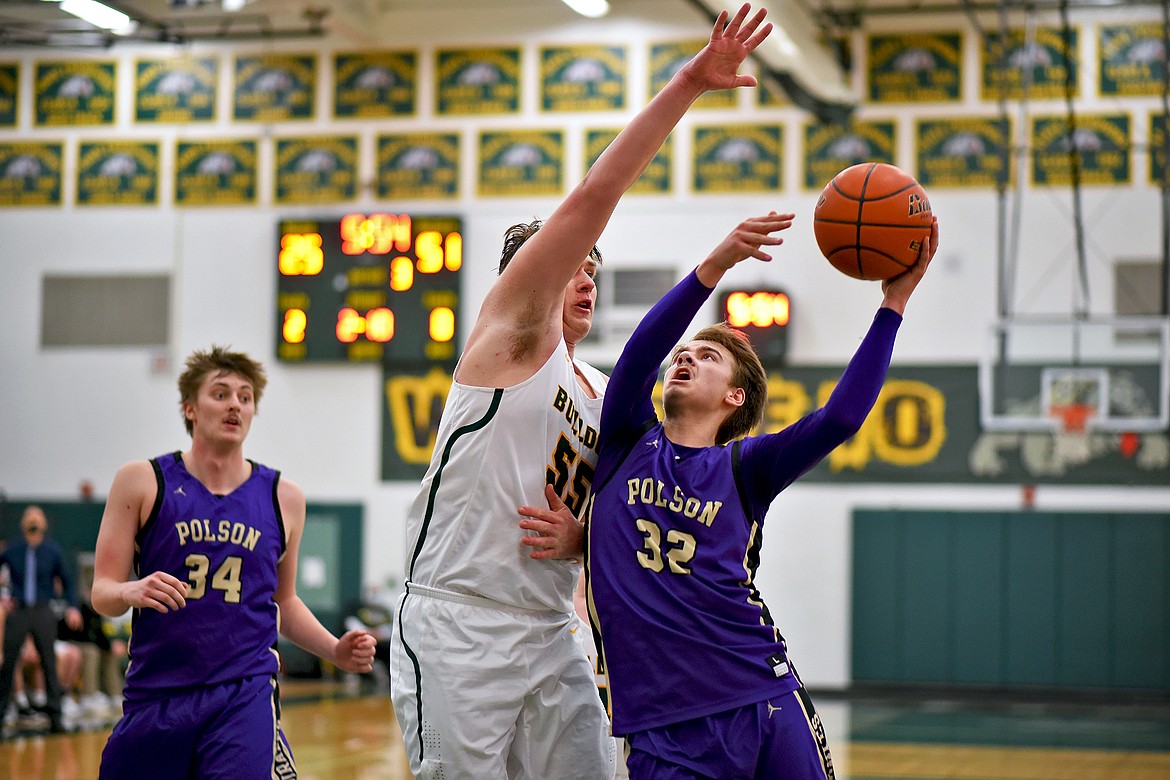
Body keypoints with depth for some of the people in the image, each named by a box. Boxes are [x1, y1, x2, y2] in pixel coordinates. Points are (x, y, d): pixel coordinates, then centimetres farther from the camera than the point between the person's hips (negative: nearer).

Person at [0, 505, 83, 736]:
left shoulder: (53, 551, 2)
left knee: (49, 664, 1)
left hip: (43, 612, 0)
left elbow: (67, 581, 8)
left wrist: (72, 607, -4)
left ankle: (55, 716, 5)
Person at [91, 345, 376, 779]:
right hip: (154, 692, 0)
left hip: (244, 691, 0)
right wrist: (134, 591, -22)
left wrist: (335, 651, 5)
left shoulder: (283, 498, 8)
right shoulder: (143, 482, 2)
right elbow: (102, 594, 1)